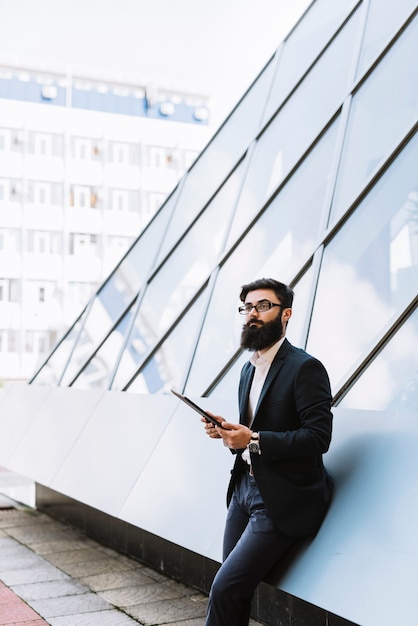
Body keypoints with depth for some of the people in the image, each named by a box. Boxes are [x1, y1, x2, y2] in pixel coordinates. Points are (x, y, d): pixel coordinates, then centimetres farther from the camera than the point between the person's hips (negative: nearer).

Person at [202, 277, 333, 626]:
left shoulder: (305, 368, -12)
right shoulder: (249, 369, 15)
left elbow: (318, 437, -19)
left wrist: (254, 440, -25)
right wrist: (228, 431, 1)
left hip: (280, 500, -8)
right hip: (244, 487, 8)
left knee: (225, 588, -11)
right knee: (233, 591, 9)